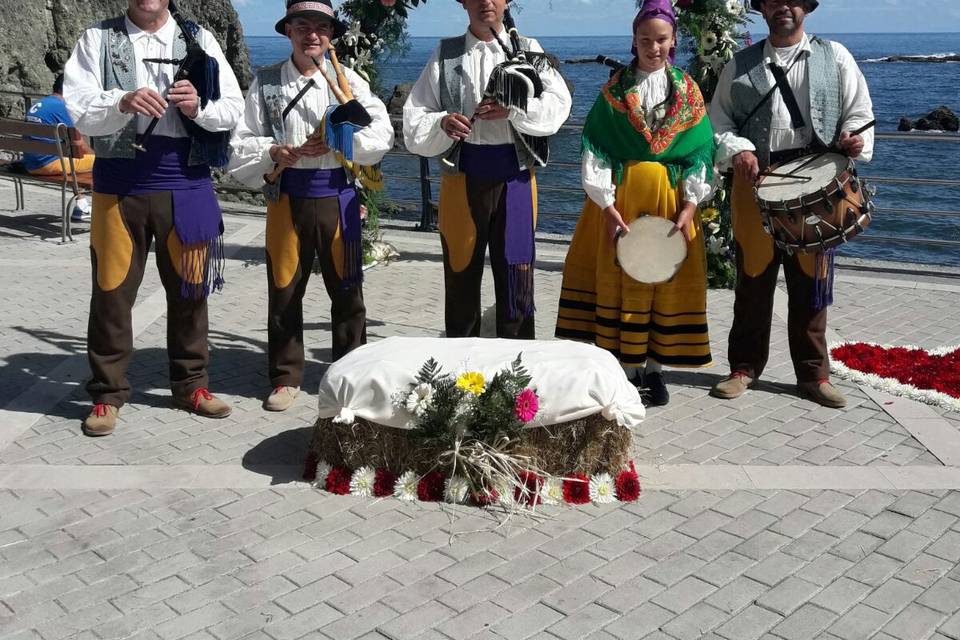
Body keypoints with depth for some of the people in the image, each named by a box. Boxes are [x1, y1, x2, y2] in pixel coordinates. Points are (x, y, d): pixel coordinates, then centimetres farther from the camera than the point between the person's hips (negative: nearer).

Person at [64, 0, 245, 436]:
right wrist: (122, 103, -26)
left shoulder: (199, 40, 8)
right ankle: (107, 393, 15)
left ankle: (191, 384, 24)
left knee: (189, 287, 9)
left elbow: (234, 108, 3)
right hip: (119, 180, -1)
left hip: (185, 181, 1)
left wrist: (198, 106, -17)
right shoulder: (98, 39, 4)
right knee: (112, 289, 3)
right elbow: (80, 111, -7)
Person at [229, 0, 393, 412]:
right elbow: (241, 142, 4)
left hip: (337, 195, 0)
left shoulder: (348, 80, 3)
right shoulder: (266, 82, 4)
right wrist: (271, 151, -15)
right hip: (286, 196, 1)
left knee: (346, 288, 7)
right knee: (284, 289, 5)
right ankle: (285, 377, 18)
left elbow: (382, 133, -5)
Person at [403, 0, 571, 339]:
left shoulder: (529, 50, 6)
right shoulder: (445, 55, 6)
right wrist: (442, 124, -19)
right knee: (460, 275, 8)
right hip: (463, 176, 0)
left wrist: (512, 109, -20)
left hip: (514, 175, 0)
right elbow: (414, 119, 2)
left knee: (516, 277, 3)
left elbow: (558, 105, -5)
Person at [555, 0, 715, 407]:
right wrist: (608, 206, -12)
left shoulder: (688, 91, 5)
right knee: (620, 280, 1)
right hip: (621, 197, -1)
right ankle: (627, 368, 11)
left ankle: (655, 366, 15)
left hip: (672, 198, 1)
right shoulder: (614, 91, 2)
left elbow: (699, 152, 2)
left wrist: (689, 207, -8)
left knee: (668, 281, 3)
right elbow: (595, 149, -4)